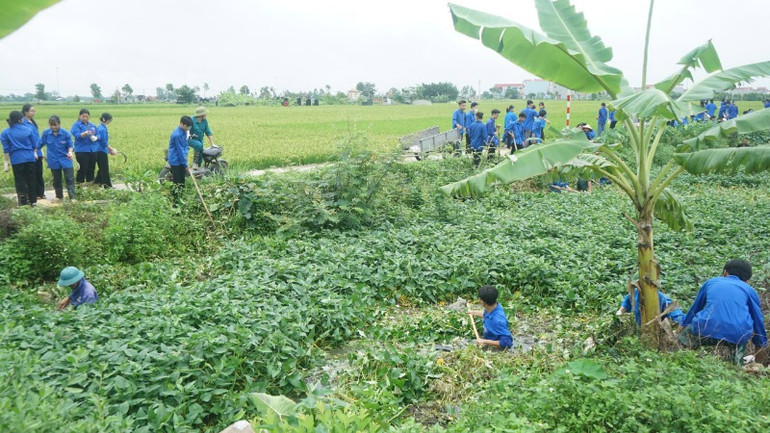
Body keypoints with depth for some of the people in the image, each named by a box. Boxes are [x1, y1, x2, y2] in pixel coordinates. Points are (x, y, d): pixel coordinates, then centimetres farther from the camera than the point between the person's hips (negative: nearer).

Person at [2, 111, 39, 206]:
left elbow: (6, 149, -2)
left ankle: (23, 202, 2)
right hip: (30, 158, 1)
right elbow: (34, 144, 6)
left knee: (20, 181, 4)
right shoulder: (27, 130, 0)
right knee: (31, 180, 10)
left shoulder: (5, 133, -3)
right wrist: (35, 153, 23)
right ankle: (33, 201, 18)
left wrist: (6, 161, 3)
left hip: (16, 159, -1)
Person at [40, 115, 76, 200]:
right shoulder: (45, 133, -5)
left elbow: (70, 145, -4)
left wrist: (70, 152, -22)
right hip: (54, 161, 2)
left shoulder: (66, 133, -10)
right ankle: (59, 196, 29)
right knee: (56, 180, 15)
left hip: (65, 159, -2)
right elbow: (40, 143, 7)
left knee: (70, 179, -8)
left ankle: (72, 197, -9)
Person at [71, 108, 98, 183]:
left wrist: (96, 137, -9)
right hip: (81, 151, -5)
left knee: (91, 169, 10)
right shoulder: (76, 125, -2)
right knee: (82, 169, -7)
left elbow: (98, 135, 14)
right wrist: (85, 133, -36)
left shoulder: (92, 125, 13)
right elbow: (77, 135, -16)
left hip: (92, 150, 5)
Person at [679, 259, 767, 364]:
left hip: (706, 330, 1)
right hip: (737, 335, 0)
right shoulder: (750, 290, 21)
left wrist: (683, 326, 47)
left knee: (683, 336, 26)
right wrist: (761, 345, 40)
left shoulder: (711, 282, 24)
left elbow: (694, 308, 34)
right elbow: (758, 320, 26)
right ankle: (737, 351, 2)